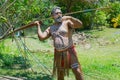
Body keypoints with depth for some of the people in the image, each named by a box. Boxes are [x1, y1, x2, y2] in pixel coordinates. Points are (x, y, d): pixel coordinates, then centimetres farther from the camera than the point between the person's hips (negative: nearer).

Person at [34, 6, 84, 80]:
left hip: (69, 52, -4)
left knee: (77, 71, -14)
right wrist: (38, 26, 6)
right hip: (58, 54, 5)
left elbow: (80, 24, -18)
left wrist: (70, 18, -31)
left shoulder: (67, 22, -5)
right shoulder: (50, 28, 9)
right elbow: (41, 37, -2)